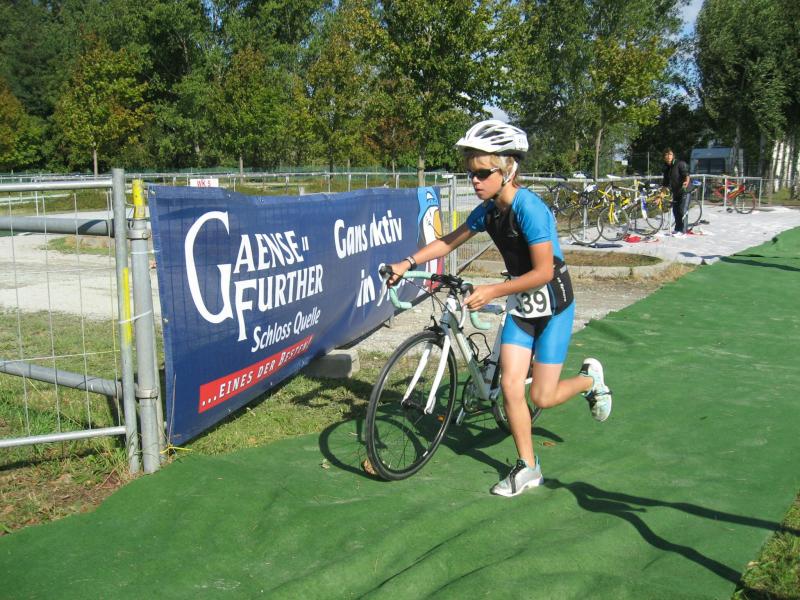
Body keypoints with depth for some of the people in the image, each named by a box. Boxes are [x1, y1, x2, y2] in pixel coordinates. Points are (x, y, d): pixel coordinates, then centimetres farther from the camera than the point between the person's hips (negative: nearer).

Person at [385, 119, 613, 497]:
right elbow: (449, 242, 9)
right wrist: (407, 263, -2)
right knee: (510, 385, -1)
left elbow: (543, 272, -27)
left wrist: (491, 292, -30)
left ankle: (590, 378, 30)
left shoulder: (529, 208, -25)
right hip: (521, 305, 7)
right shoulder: (487, 210, -2)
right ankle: (528, 468, 14)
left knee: (542, 397, -2)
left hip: (553, 304, -6)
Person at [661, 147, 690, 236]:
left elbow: (686, 173, -24)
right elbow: (665, 182, 16)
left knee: (682, 211, -10)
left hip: (684, 190, -8)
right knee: (675, 211, 11)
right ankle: (677, 228, 25)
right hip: (675, 192, 8)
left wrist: (687, 181, -46)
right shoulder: (666, 168, 10)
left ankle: (683, 231, -6)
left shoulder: (680, 164, -12)